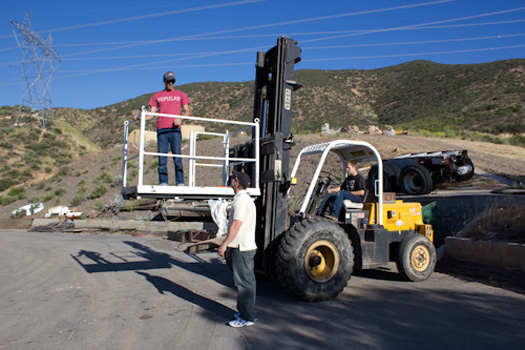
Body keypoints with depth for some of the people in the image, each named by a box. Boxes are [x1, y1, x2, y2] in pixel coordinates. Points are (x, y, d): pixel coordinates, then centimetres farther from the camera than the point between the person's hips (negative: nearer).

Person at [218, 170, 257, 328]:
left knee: (244, 282, -3)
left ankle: (247, 317, 5)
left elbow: (236, 225, -22)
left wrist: (224, 244, -19)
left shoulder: (241, 200, -17)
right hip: (246, 246, 11)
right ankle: (244, 311, 28)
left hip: (242, 248, -11)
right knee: (246, 281, 17)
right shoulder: (246, 198, 17)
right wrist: (230, 245, 24)